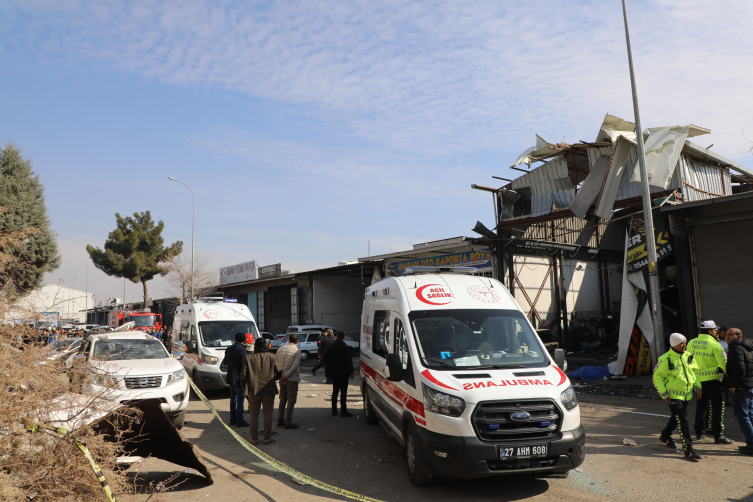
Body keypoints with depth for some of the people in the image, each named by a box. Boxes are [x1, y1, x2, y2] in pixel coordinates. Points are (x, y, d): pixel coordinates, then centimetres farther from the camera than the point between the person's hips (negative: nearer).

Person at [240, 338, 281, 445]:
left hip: (253, 391, 0)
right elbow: (279, 372, -1)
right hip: (269, 391, 0)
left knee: (254, 415, 10)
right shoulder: (271, 357, -3)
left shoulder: (248, 358, -3)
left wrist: (243, 386, 12)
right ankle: (267, 438, 10)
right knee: (268, 414, 9)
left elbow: (243, 375, -3)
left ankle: (254, 438, 13)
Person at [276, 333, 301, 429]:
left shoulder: (280, 350, 6)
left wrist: (280, 374, 12)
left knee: (283, 399, 18)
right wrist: (285, 376, -15)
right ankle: (288, 422, 6)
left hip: (282, 379, 6)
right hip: (292, 379, -6)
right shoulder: (297, 351, -12)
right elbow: (294, 366, -20)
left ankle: (280, 420, 23)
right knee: (291, 401, 3)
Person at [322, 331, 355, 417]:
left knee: (335, 391, 15)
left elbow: (323, 357, 4)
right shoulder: (345, 347, -11)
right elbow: (349, 360, -15)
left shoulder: (330, 347, 4)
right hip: (343, 372, -5)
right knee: (343, 391, -2)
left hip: (333, 372, 6)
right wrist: (351, 372, -10)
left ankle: (334, 410, 18)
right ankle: (343, 411, -3)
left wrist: (329, 367, 18)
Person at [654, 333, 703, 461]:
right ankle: (688, 450, -5)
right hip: (673, 396, -7)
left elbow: (695, 372, 17)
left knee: (676, 418, 20)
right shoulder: (666, 359, -18)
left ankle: (665, 436, 42)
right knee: (682, 421, -10)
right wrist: (664, 394, -15)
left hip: (687, 394, 7)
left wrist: (697, 386, 8)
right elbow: (657, 377, -12)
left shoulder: (688, 356, 3)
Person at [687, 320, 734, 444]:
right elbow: (723, 363, -14)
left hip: (698, 379, 6)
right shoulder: (714, 344, -12)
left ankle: (699, 434, 19)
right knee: (717, 407, 2)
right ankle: (718, 435, 4)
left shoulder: (691, 343, 5)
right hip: (713, 378, -6)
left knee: (700, 406, 14)